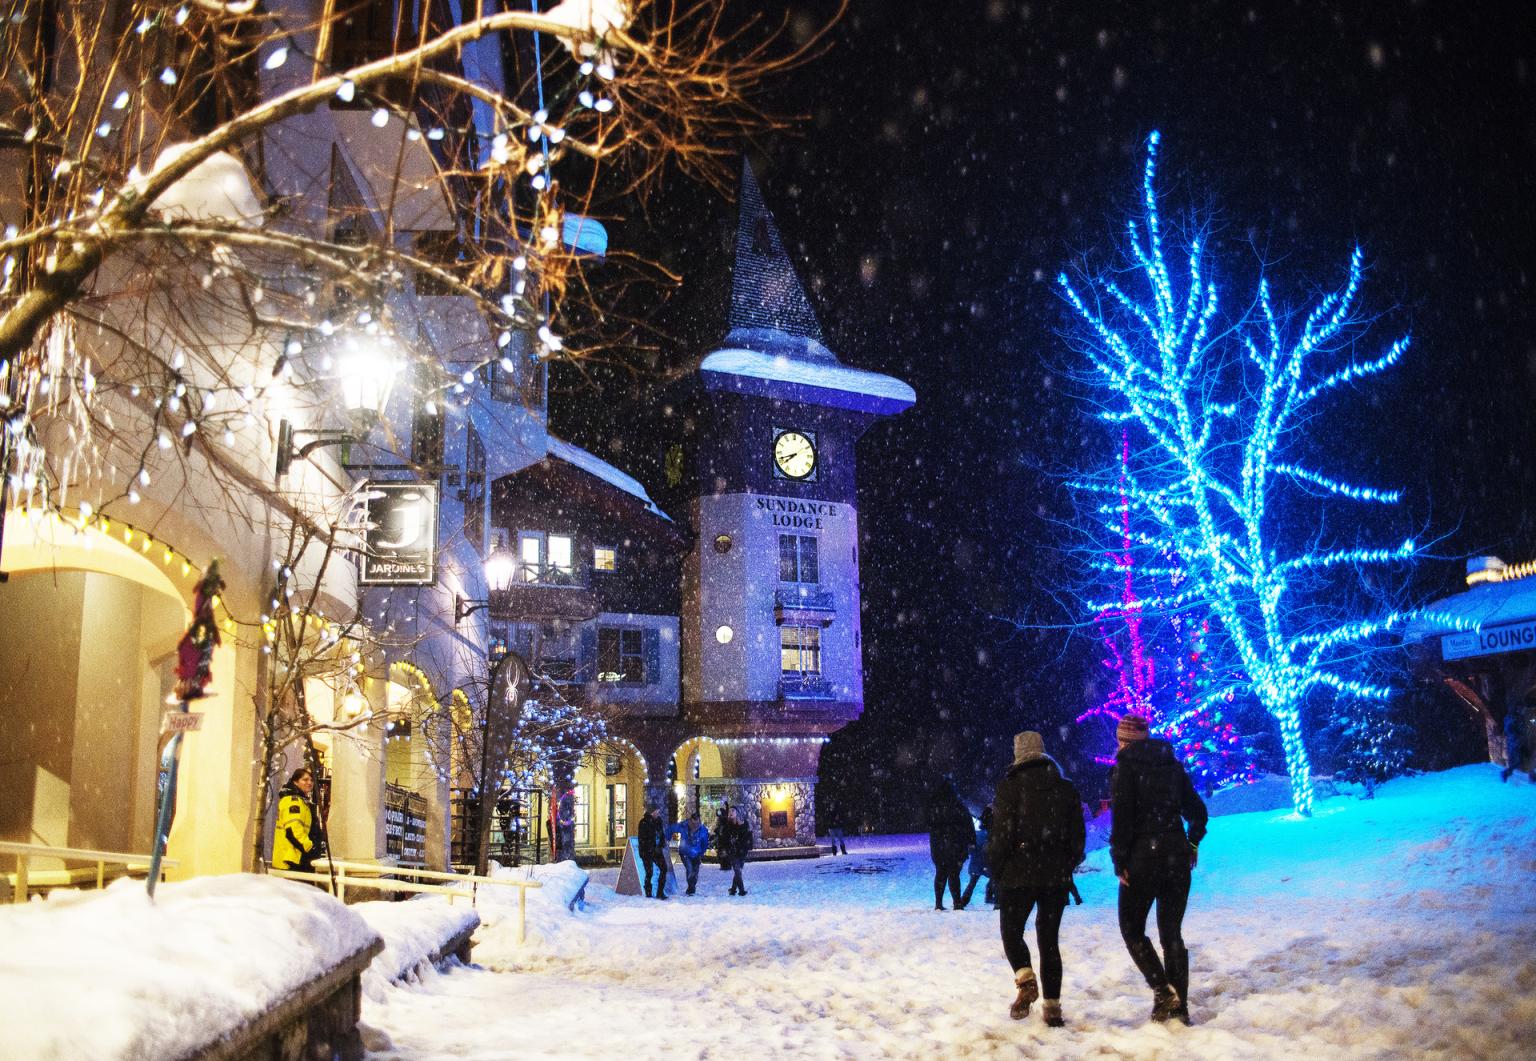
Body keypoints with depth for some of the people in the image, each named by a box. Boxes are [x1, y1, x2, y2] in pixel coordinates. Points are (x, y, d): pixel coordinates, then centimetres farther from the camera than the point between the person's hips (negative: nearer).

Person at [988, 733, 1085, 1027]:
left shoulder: (1010, 786, -8)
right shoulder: (1066, 788, 6)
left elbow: (1002, 834, -12)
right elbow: (1078, 835, 8)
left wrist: (996, 870, 1)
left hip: (1019, 874, -4)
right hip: (1056, 876, 4)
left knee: (1011, 931, 10)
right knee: (1049, 939, 11)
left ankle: (1025, 980, -14)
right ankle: (1052, 1005, 8)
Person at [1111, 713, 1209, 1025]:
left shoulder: (1126, 766, -6)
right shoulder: (1173, 765, 10)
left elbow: (1121, 817, -14)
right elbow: (1197, 811, 10)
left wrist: (1119, 862, -9)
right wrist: (1192, 845, 21)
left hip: (1143, 858, -5)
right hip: (1177, 859, 5)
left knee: (1132, 929, 8)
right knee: (1172, 933, 13)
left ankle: (1163, 992, -7)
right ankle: (1179, 1006, 10)